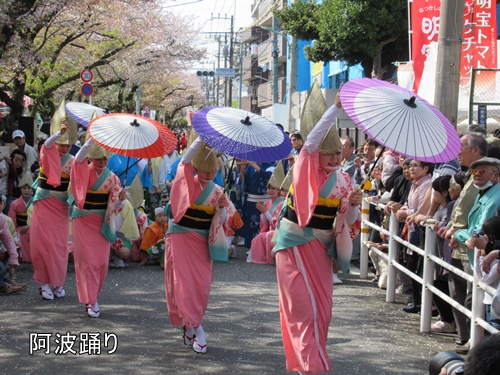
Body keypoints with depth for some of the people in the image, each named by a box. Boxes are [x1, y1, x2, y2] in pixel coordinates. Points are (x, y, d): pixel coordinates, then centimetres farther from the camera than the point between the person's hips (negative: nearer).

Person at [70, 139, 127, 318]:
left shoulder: (112, 178, 1)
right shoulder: (84, 172, -6)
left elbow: (115, 206, 2)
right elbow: (79, 157, -29)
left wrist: (121, 199, -21)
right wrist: (93, 138, -37)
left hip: (102, 222, 3)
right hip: (83, 220, -3)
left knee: (102, 261, 3)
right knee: (87, 260, -6)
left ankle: (91, 297, 22)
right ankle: (91, 301, -2)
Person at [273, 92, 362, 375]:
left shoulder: (343, 180, 4)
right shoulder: (307, 168, -10)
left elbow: (349, 221, 6)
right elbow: (312, 141, -31)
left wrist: (353, 204, -16)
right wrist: (336, 108, -35)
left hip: (322, 246, 6)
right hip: (297, 243, -6)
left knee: (322, 308, 11)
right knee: (306, 307, -9)